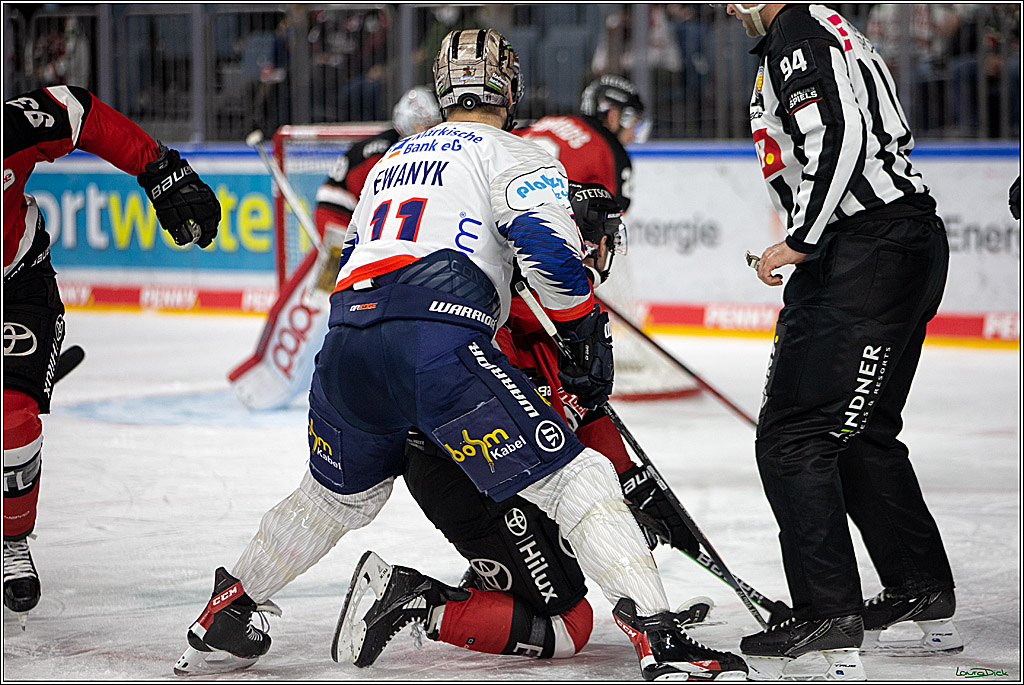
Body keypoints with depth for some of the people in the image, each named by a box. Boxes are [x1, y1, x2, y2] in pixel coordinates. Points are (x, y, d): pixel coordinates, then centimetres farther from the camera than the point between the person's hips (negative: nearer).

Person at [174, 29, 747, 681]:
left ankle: (222, 618, 40)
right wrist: (588, 333, 4)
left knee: (340, 495, 31)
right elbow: (545, 242, -5)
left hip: (346, 341, 7)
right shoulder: (513, 155, 13)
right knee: (572, 477, -7)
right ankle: (656, 632, -21)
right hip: (439, 345, -7)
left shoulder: (393, 160, 34)